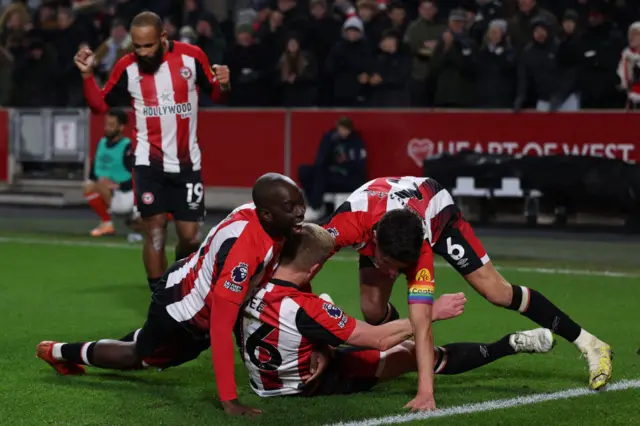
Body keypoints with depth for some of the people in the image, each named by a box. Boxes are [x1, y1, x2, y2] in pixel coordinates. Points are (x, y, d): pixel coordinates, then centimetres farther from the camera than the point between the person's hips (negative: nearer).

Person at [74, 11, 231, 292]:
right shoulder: (127, 67, -5)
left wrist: (223, 85, -16)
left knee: (190, 236, 3)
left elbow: (215, 95, 6)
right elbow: (100, 104, 6)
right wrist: (88, 75, -10)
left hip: (187, 162, 1)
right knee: (155, 232, -8)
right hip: (150, 163, -1)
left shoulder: (192, 57, -7)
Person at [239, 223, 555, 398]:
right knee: (416, 353, 0)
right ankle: (510, 345, 10)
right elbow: (378, 339, -28)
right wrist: (434, 312, -22)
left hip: (264, 379, 6)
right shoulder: (304, 308, -35)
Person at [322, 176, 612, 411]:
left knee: (496, 291, -9)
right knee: (373, 311, -14)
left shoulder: (420, 250, -45)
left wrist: (425, 392, -56)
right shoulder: (351, 223, -45)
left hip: (436, 211, -3)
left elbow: (422, 322, -49)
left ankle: (589, 344, 1)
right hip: (377, 219, 3)